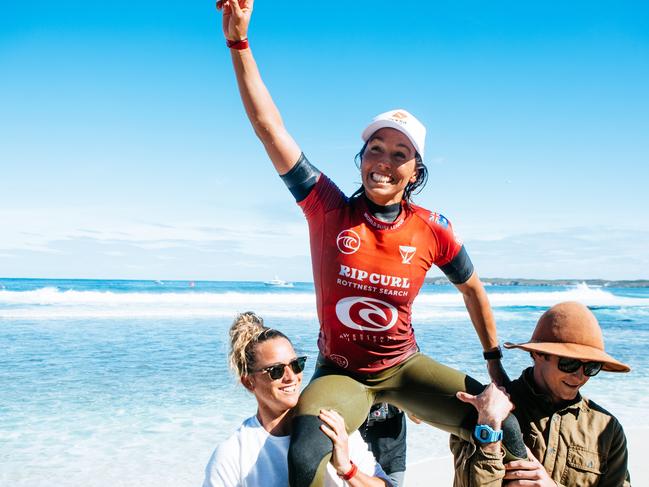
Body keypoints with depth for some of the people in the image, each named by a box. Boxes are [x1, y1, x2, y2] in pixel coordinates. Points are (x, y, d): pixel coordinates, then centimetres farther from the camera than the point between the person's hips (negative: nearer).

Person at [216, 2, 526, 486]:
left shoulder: (432, 229, -8)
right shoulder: (328, 209, -13)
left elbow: (472, 288, 9)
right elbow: (269, 126, -18)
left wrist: (495, 361, 16)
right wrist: (239, 42, -23)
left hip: (405, 367, 2)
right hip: (339, 373, -2)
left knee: (505, 428, -15)